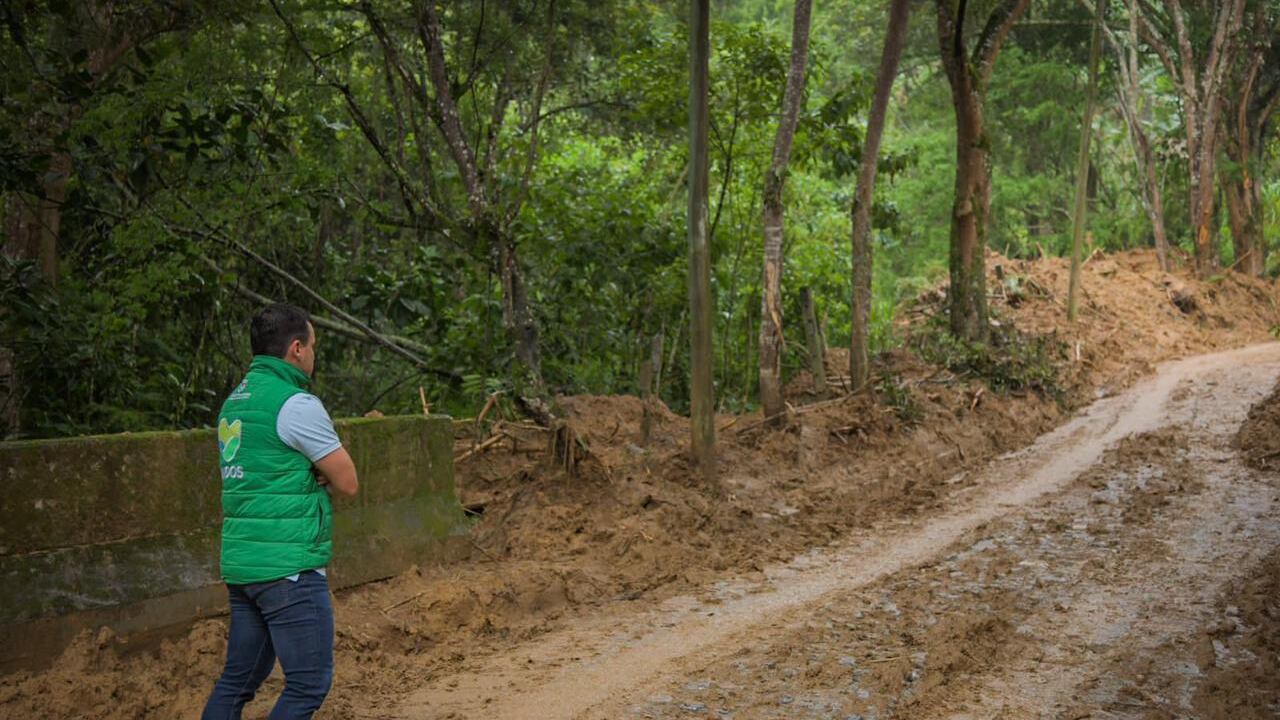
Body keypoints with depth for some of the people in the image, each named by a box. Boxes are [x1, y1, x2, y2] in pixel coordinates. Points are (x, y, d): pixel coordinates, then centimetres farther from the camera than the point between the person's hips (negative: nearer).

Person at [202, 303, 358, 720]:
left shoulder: (236, 402, 14)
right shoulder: (295, 403, -13)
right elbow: (347, 483, -10)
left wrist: (306, 472, 1)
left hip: (241, 563, 9)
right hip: (288, 568, -9)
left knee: (239, 679, 14)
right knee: (309, 683, -2)